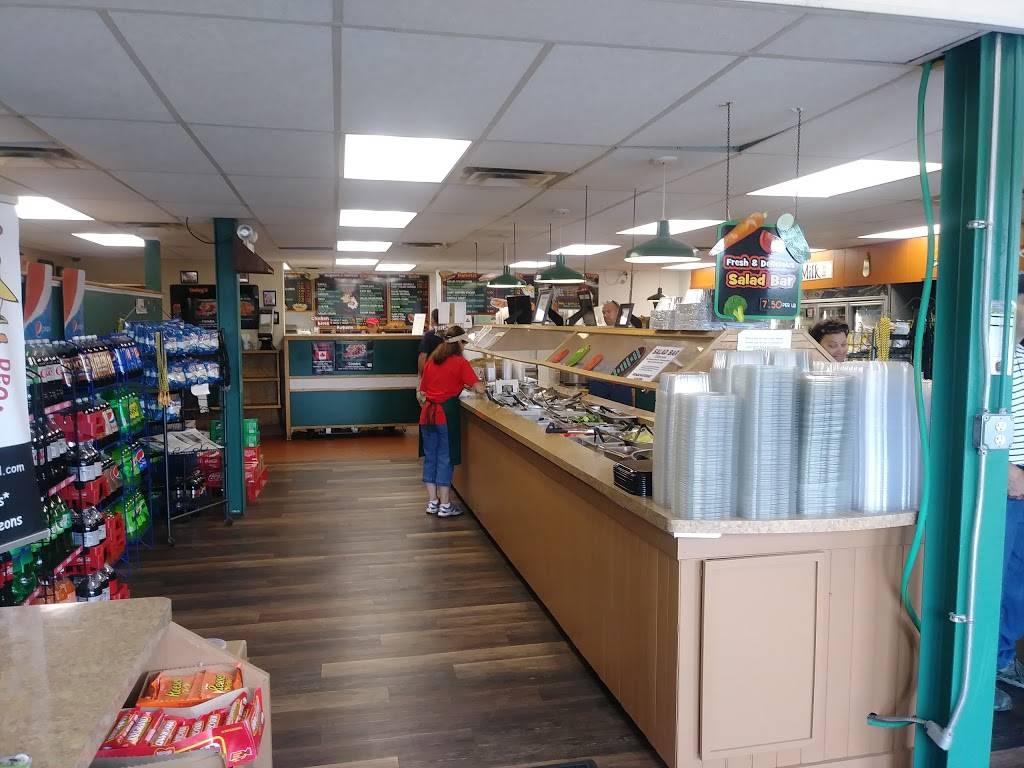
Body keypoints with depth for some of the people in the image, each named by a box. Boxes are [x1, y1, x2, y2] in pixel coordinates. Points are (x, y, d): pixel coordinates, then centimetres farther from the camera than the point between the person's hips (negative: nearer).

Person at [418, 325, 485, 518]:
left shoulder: (431, 361, 11)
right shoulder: (460, 363, -6)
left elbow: (421, 391, 14)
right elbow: (479, 388, -12)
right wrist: (475, 386, 9)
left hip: (427, 414, 6)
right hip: (446, 414, -6)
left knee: (430, 457, 13)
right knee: (445, 459, 2)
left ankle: (432, 502, 20)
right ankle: (445, 506, 8)